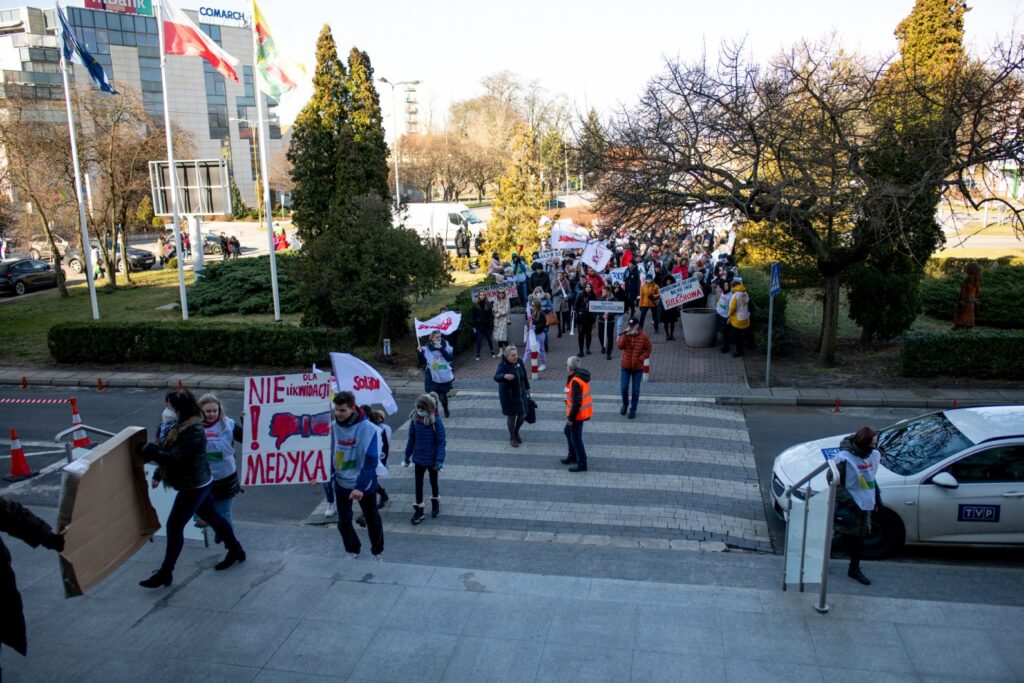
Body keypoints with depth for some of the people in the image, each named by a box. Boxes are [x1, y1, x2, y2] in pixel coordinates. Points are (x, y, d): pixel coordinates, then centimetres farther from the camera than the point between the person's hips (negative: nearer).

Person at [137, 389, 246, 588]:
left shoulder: (193, 432, -27)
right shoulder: (184, 425, 4)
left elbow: (175, 459, -29)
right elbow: (168, 448, 8)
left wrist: (149, 451, -22)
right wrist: (151, 449, -8)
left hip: (194, 486, -10)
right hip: (199, 483, 10)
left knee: (174, 526, -2)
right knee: (213, 517, 20)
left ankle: (165, 573, 9)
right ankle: (235, 550, 34)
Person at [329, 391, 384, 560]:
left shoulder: (369, 429, -20)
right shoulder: (333, 427, -9)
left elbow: (371, 461, -21)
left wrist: (360, 487, -26)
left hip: (364, 485, -3)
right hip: (341, 483, 3)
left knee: (372, 520, 14)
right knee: (344, 522, 13)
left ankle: (378, 552, 35)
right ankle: (352, 551, 37)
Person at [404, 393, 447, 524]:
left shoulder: (436, 422, -20)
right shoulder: (415, 420, -9)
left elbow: (441, 442, -18)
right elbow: (411, 439, 2)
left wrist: (440, 460, -23)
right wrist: (407, 455, 6)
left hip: (432, 459, -3)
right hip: (418, 458, 3)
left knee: (433, 482, 19)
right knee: (418, 484, 8)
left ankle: (435, 503, 41)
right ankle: (418, 510, 19)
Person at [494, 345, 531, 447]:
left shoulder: (519, 361, -6)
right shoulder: (503, 365, -23)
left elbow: (524, 375, 10)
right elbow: (496, 377, -41)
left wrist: (527, 387, 20)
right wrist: (505, 376, -61)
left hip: (521, 393, 5)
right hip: (508, 395, -5)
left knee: (523, 414, 11)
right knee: (511, 416, 8)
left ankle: (516, 432, 40)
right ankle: (512, 438, 30)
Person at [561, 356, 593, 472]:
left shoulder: (575, 381, -27)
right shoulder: (582, 376, 3)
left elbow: (576, 402, -27)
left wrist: (570, 417, -20)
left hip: (577, 413, -10)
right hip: (583, 410, 10)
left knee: (576, 438, 2)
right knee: (568, 431, 25)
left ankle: (582, 464, 12)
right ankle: (572, 456, 39)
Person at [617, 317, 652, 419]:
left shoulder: (643, 337, -7)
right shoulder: (624, 335, -3)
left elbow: (648, 349, 0)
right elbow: (620, 346, -17)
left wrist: (640, 358, -13)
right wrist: (626, 335, -25)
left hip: (637, 367, -1)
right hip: (625, 366, 1)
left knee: (635, 390, 5)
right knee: (623, 388, 3)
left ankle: (633, 409, 19)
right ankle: (625, 404, 30)